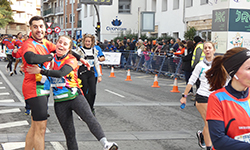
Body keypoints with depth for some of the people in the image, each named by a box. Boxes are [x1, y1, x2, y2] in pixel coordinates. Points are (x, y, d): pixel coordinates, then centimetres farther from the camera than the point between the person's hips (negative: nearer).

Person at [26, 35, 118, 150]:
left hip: (75, 96, -4)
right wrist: (26, 67, 3)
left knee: (89, 117, -27)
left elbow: (61, 73, -22)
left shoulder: (71, 60, -3)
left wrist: (41, 71, -26)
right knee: (69, 133, 3)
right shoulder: (51, 59, 10)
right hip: (59, 101, 4)